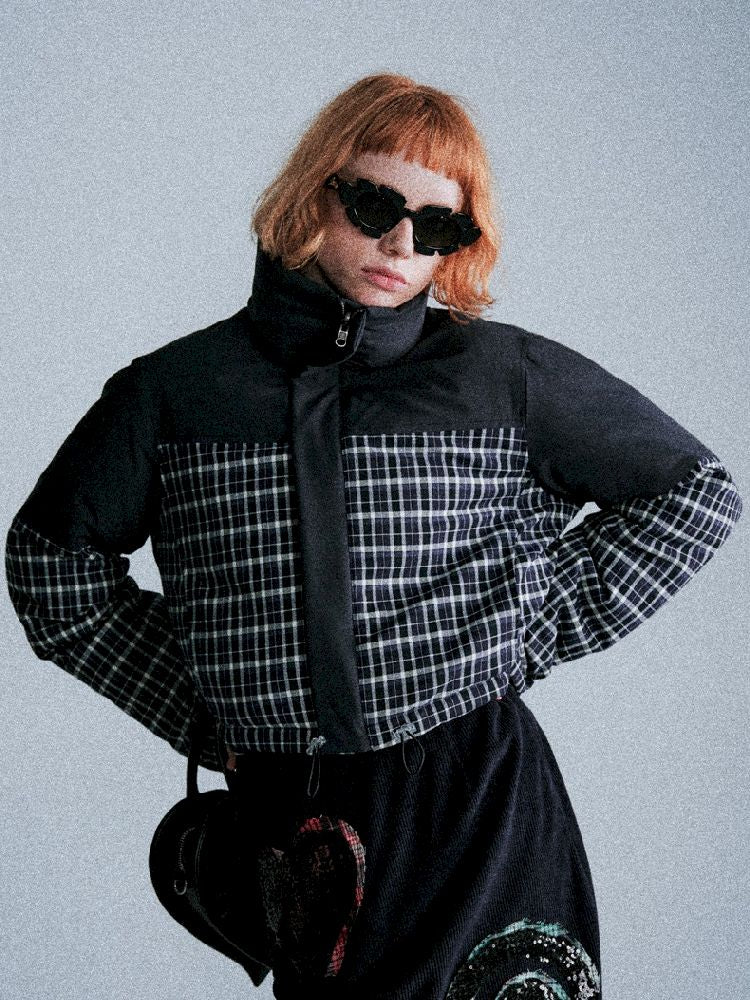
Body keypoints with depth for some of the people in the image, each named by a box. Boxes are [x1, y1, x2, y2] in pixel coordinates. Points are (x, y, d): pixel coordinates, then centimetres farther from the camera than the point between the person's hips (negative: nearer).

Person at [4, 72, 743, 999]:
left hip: (477, 813, -1)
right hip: (284, 814, 1)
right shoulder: (176, 389, 3)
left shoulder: (508, 376, 1)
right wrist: (191, 708, 8)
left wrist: (532, 627, 2)